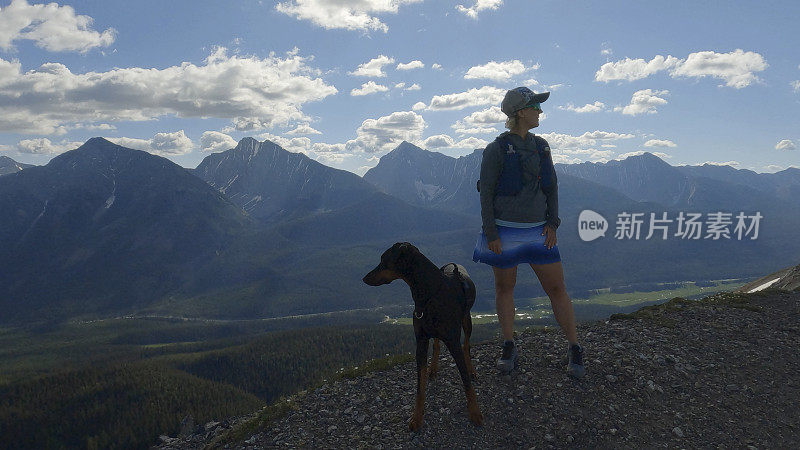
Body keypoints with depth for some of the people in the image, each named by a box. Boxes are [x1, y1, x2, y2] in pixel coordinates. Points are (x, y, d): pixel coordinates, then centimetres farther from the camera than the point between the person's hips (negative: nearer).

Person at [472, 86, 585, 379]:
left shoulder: (541, 146, 8)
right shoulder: (496, 149, -8)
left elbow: (552, 187, 13)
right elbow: (486, 193, -7)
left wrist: (552, 223, 3)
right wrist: (490, 233, -11)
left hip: (537, 231, 4)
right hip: (504, 231, -4)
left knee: (557, 288, 2)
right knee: (504, 287, 8)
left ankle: (574, 350, 11)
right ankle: (509, 348, 22)